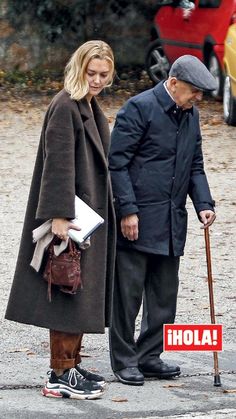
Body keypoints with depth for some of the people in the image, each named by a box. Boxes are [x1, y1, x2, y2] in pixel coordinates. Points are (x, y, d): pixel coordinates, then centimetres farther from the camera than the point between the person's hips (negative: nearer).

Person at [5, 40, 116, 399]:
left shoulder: (90, 107, 14)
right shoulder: (65, 107, -16)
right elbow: (58, 163, -21)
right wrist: (60, 215, -25)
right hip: (70, 218, -10)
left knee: (83, 291, 13)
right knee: (69, 292, -7)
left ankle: (71, 366, 21)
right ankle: (61, 376, -3)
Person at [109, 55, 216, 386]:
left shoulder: (190, 115, 12)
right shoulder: (139, 108, -11)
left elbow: (195, 166, 19)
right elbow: (117, 162, -13)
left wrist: (203, 203, 3)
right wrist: (127, 210, -17)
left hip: (172, 223, 7)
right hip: (137, 221, -7)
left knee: (164, 296, 10)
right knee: (128, 293, -1)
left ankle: (149, 356, 20)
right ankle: (124, 360, 8)